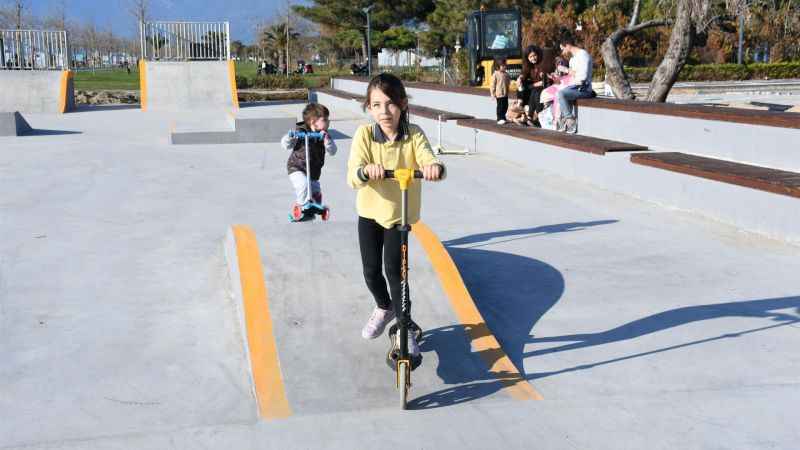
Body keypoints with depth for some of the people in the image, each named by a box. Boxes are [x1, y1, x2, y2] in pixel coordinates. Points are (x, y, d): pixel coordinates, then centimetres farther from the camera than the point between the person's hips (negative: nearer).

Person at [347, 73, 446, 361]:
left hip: (401, 213, -2)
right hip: (370, 211, 2)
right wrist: (365, 171, -52)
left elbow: (428, 159, -33)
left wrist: (435, 167, -58)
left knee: (393, 268, -12)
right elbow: (353, 178, -28)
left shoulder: (413, 135, -16)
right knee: (371, 271, 7)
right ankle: (384, 308, 39)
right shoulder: (364, 134, -16)